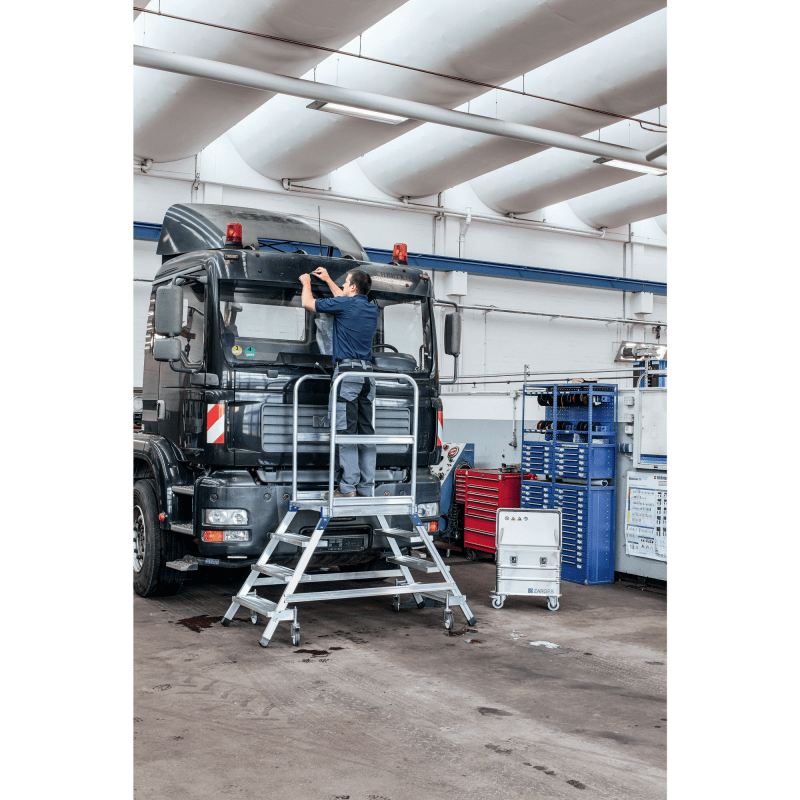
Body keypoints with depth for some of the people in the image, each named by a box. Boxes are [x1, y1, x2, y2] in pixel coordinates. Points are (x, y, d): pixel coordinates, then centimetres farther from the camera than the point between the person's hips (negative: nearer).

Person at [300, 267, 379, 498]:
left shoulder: (344, 304, -6)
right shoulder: (372, 309, 15)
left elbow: (308, 303, 7)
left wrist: (306, 283, 27)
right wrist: (327, 280, 46)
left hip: (347, 372, -7)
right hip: (368, 373, 7)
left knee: (346, 431, -7)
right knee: (366, 431, 6)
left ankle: (348, 488, -9)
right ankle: (367, 488, 7)